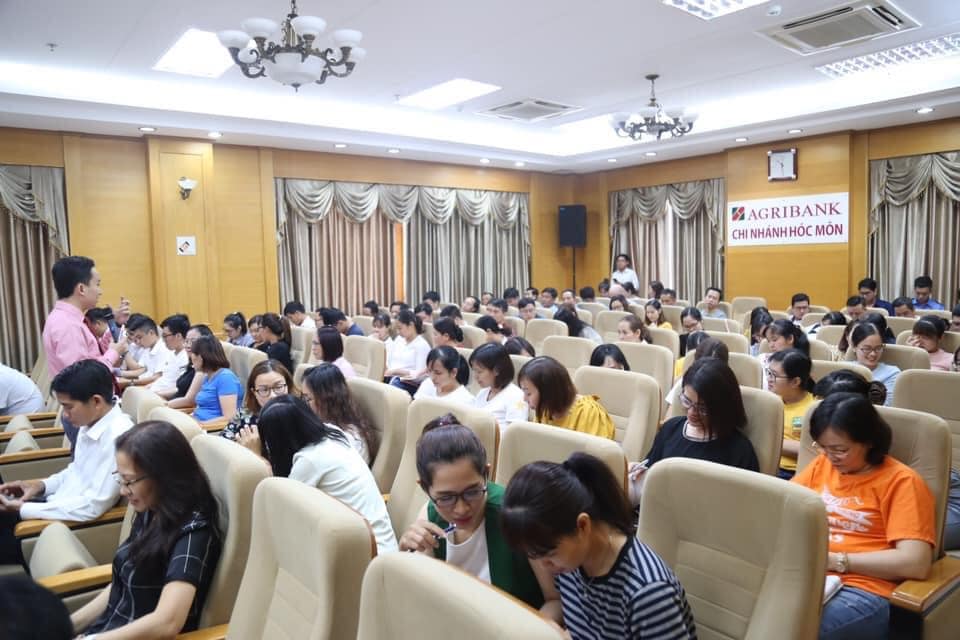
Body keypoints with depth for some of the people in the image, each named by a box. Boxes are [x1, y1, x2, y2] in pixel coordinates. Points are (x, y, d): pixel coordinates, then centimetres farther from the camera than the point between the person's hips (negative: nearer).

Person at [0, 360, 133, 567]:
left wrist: (23, 509, -18)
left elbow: (92, 507, -26)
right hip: (58, 507, 8)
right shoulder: (90, 422, 0)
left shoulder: (118, 438, -27)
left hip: (75, 523, -8)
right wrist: (42, 485, 1)